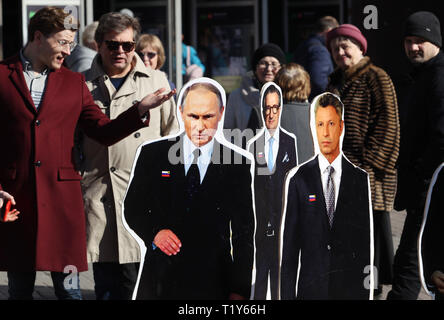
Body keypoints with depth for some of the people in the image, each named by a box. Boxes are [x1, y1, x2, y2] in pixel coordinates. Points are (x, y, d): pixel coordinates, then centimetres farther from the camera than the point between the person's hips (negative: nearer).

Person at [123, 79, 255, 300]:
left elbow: (244, 234, 1)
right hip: (159, 282, 1)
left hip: (213, 284, -1)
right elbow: (132, 209, 7)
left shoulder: (238, 165, 1)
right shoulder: (151, 154, 3)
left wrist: (240, 290, -4)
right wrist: (153, 232, -14)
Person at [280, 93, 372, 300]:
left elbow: (366, 242, 5)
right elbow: (289, 244, 2)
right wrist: (287, 295, -3)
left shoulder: (360, 179, 5)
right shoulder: (297, 178, 3)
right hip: (310, 289, 0)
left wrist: (366, 291, 0)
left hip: (351, 290, 0)